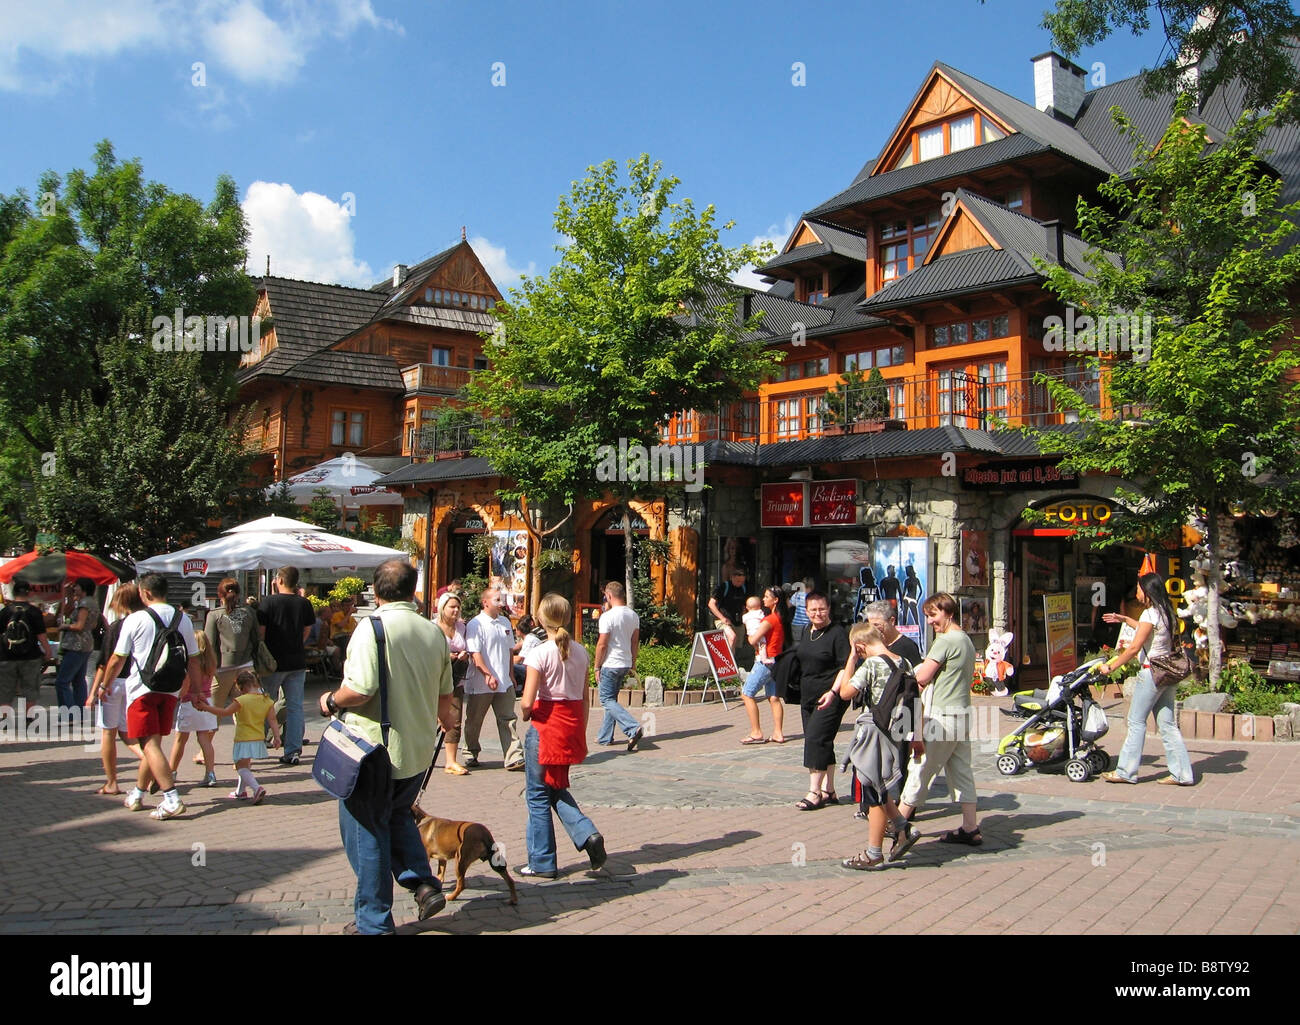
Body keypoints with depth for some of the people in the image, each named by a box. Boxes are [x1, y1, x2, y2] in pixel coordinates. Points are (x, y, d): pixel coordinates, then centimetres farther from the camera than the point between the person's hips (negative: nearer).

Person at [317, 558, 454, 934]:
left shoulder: (372, 628, -16)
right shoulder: (434, 632, 3)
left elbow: (360, 690, -24)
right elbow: (444, 693, 11)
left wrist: (331, 701, -3)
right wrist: (443, 719, 32)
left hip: (376, 749, -6)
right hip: (418, 749, 6)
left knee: (367, 830, 8)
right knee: (398, 815, 28)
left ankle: (374, 921, 17)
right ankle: (423, 882, 13)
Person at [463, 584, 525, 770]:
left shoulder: (505, 622, 10)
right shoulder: (475, 624, -10)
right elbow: (475, 654, -17)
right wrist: (488, 675, -24)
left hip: (504, 683, 5)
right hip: (480, 684, -5)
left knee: (508, 720, 1)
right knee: (474, 722, 10)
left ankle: (514, 758, 0)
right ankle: (471, 755, 28)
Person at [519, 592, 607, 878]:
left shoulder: (540, 653, -14)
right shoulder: (580, 652, 4)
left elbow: (527, 702, -17)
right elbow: (585, 698, 8)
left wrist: (525, 714, 4)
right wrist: (581, 733, 16)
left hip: (546, 726, -6)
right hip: (572, 725, 6)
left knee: (538, 794, 8)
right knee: (557, 788, 21)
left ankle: (542, 862, 16)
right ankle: (587, 834, 0)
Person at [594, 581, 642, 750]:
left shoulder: (608, 616, -16)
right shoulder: (633, 616, 6)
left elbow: (602, 644, -15)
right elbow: (635, 642, 12)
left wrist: (597, 667, -7)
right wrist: (633, 663, 20)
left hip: (610, 665, -8)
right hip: (625, 664, 8)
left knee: (607, 700, -3)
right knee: (611, 699, 16)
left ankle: (633, 728, -19)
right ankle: (605, 736, 19)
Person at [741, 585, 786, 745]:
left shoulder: (770, 619, -17)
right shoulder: (781, 618, 9)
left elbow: (753, 640, -21)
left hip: (765, 661, -9)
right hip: (776, 660, 9)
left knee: (747, 694, -2)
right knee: (774, 697, 10)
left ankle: (756, 733, -2)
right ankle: (778, 733, 9)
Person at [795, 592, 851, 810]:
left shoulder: (837, 633, -10)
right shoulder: (806, 632, 12)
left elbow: (845, 667, -14)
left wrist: (833, 691, -23)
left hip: (830, 697, -8)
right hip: (808, 696, 8)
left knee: (816, 738, -13)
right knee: (822, 742, 11)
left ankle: (815, 792, -8)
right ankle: (828, 790, 18)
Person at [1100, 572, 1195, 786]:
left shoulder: (1150, 613, -15)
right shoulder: (1165, 612, 11)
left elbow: (1134, 648, -17)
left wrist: (1110, 667, -10)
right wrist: (1124, 619, 38)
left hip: (1151, 672, -8)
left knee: (1136, 722, 0)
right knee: (1167, 724, 10)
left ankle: (1126, 771, 5)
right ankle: (1181, 773, 9)